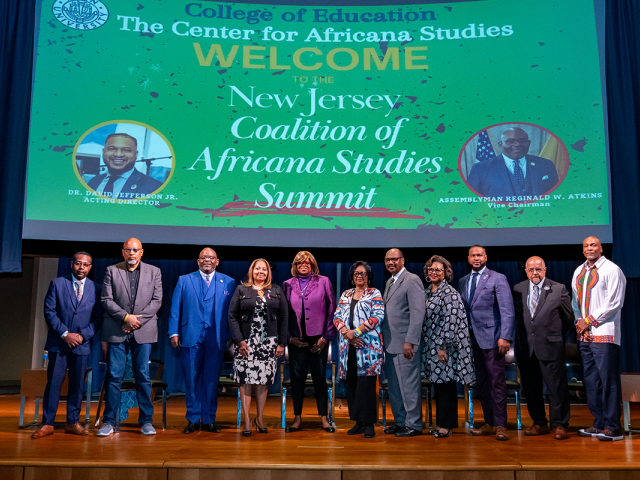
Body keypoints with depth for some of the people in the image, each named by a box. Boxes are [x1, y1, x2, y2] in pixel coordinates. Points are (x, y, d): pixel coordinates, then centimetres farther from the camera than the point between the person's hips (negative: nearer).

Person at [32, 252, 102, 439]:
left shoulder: (95, 289, 6)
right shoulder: (57, 283, 3)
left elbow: (98, 318, 5)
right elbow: (49, 311, -2)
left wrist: (83, 335, -10)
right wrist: (65, 334, -11)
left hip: (82, 344, 1)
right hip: (58, 342, -1)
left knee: (77, 384, 6)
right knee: (53, 383, 0)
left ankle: (73, 423, 16)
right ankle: (47, 424, 8)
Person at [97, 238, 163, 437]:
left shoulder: (154, 272, 9)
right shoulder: (111, 271, 7)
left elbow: (157, 301, 2)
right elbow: (106, 300, 0)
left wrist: (137, 320, -8)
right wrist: (126, 317, -11)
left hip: (143, 331, 0)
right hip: (117, 331, 0)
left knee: (143, 376, 3)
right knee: (113, 376, 0)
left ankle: (146, 421, 12)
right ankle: (109, 421, 11)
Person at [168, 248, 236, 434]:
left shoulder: (228, 283, 9)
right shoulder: (184, 280, 10)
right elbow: (175, 308, 8)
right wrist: (174, 332, -1)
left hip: (216, 339, 0)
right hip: (191, 337, 0)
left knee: (212, 379, 5)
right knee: (191, 379, 4)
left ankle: (209, 420, 16)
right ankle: (193, 419, 16)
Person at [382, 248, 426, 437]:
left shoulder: (412, 280, -9)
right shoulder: (389, 282, 18)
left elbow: (418, 313, -16)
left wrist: (410, 341, -20)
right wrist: (383, 339, 12)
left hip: (405, 344, -8)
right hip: (390, 343, 9)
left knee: (409, 385, -1)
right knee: (394, 386, 13)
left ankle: (414, 425, 9)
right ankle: (400, 422, 24)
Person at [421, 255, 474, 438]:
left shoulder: (449, 293, -11)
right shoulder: (427, 292, 13)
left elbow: (450, 321, -17)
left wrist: (443, 347, -19)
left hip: (444, 347, -8)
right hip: (431, 347, 8)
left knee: (445, 384, -2)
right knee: (437, 384, 11)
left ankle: (446, 425, 5)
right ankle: (440, 422, 19)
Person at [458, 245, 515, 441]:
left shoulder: (498, 279, -2)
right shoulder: (463, 281, 14)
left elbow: (507, 310, -8)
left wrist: (505, 337, -16)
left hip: (491, 338, -5)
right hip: (471, 338, 6)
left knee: (497, 382, -3)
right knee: (480, 383, 10)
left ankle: (500, 425, 4)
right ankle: (489, 424, 19)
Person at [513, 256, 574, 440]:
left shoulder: (559, 289, -1)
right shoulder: (518, 289, 6)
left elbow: (569, 318, 7)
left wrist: (555, 334, 11)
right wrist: (521, 338, 9)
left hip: (550, 347, -3)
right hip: (525, 347, 3)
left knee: (556, 387, 0)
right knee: (530, 388, 9)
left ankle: (559, 425, 14)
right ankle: (539, 423, 22)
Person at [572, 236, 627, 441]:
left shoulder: (611, 269, -3)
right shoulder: (578, 272, 17)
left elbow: (614, 302, -10)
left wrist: (589, 321, -9)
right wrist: (579, 323, 2)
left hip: (604, 334, -7)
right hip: (585, 335, 7)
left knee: (608, 381, -6)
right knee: (591, 382, 9)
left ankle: (613, 428, 1)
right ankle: (599, 424, 18)